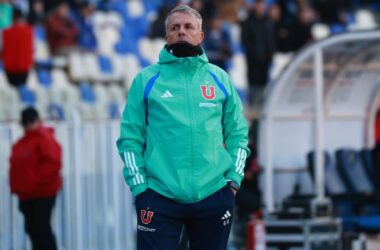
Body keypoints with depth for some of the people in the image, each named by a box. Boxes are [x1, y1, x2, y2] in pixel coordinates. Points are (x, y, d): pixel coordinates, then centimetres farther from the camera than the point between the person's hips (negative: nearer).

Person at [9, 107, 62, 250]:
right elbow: (16, 165, 24)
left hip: (43, 194, -9)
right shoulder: (22, 142, 16)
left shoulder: (45, 138, -11)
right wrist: (16, 186, 12)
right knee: (32, 229, 11)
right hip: (26, 195, 9)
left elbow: (52, 164, -20)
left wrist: (37, 182, -21)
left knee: (41, 228, -12)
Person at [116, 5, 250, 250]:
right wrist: (139, 184, -5)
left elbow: (237, 132, 14)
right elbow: (130, 137, 3)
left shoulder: (220, 78, 11)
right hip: (159, 197, -2)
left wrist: (235, 178, 2)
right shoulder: (146, 80, 4)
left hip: (214, 195, 2)